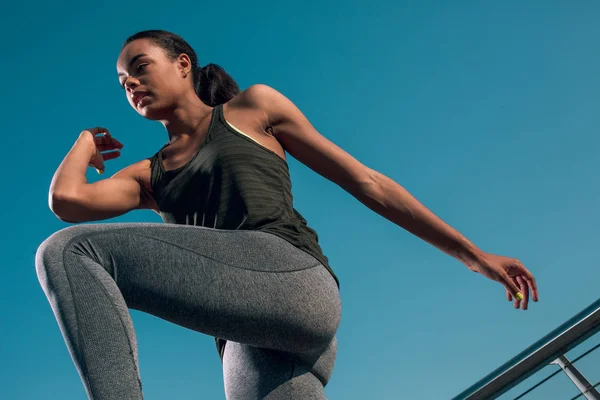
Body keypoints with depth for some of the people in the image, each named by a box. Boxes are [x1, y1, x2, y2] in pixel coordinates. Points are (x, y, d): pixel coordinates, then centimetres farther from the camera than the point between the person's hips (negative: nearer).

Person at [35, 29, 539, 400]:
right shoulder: (148, 175, 30)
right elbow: (66, 200, 10)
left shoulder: (252, 107, 19)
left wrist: (472, 253, 15)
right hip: (244, 342, 5)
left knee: (69, 251, -16)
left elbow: (366, 183, 16)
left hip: (290, 279, -5)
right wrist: (89, 142, 31)